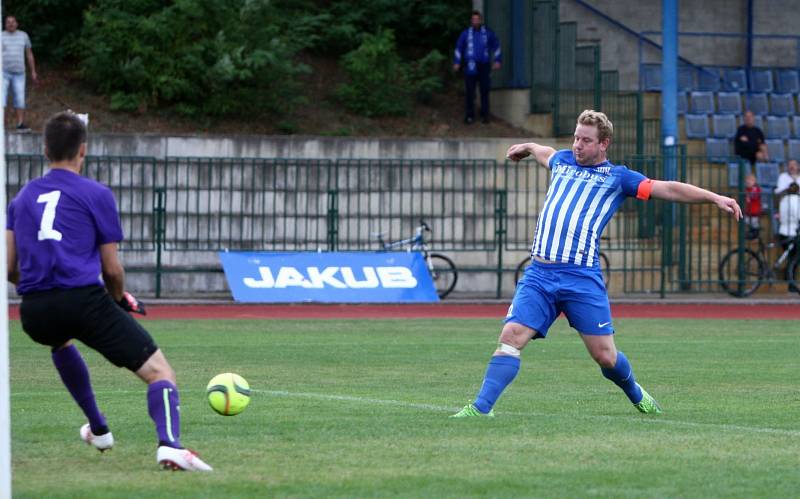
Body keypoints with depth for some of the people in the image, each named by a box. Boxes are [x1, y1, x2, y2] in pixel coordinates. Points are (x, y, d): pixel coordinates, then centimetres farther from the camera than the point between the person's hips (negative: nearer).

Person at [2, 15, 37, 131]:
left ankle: (20, 124, -1)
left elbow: (29, 54, 15)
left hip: (19, 73, 3)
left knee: (20, 99, -3)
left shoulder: (23, 36, 11)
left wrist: (33, 72, 11)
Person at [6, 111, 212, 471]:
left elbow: (9, 268, 15)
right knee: (159, 372, -3)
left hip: (34, 312, 5)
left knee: (61, 341, 42)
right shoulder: (96, 194, 6)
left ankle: (98, 429, 43)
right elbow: (112, 269, 4)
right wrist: (120, 299, 25)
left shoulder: (22, 197, 18)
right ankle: (169, 445, -30)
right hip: (84, 300, -5)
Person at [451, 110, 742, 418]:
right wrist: (527, 147, 64)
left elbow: (669, 189, 3)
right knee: (512, 336, -15)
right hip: (539, 274, 3)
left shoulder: (617, 178, 7)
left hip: (582, 277, -3)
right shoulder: (562, 161, 18)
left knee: (605, 356, 0)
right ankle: (480, 408, -16)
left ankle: (636, 395, 31)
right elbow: (545, 152, 43)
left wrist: (715, 198, -5)